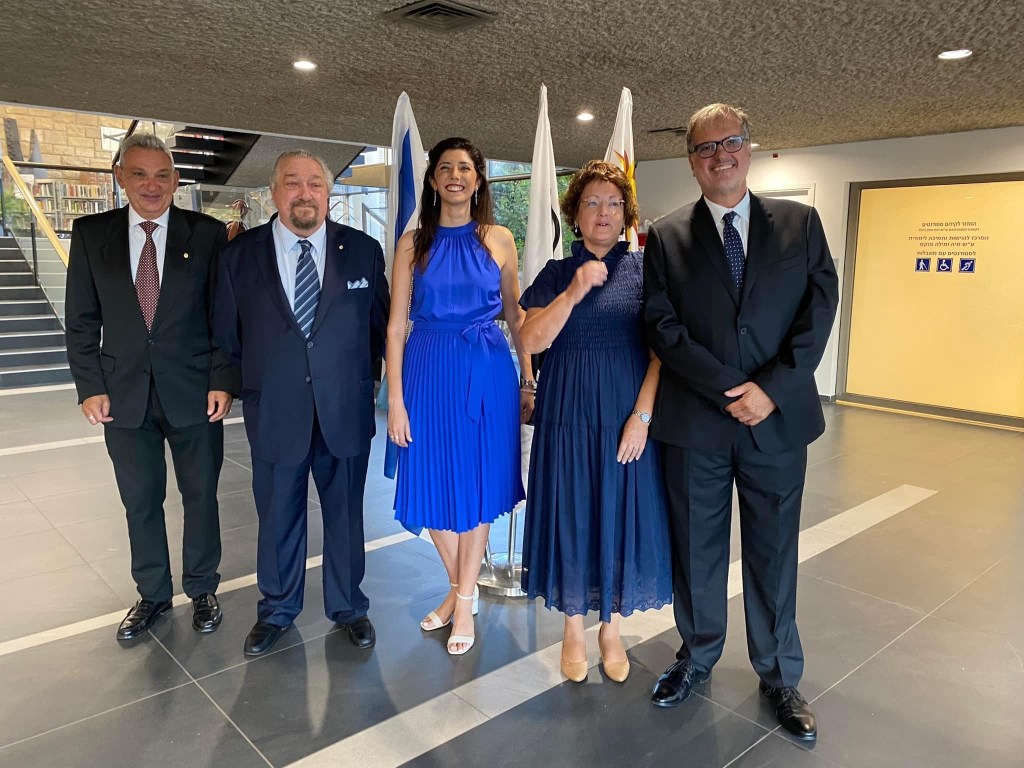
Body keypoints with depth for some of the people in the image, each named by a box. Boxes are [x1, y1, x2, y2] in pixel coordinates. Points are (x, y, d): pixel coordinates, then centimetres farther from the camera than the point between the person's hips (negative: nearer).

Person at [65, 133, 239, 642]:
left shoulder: (207, 234, -2)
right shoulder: (90, 234, 3)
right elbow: (81, 319, 5)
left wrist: (223, 381, -8)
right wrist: (90, 386, -2)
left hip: (194, 392, -1)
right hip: (124, 394, 2)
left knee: (200, 497, 10)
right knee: (140, 502, 13)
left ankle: (202, 590, 29)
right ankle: (153, 594, 31)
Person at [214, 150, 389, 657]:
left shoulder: (363, 250, -2)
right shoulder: (239, 254, -2)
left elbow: (380, 325, 6)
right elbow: (227, 334, 6)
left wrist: (359, 378, 6)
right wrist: (259, 384, 8)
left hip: (346, 411, 0)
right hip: (274, 415, 0)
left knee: (345, 514, 14)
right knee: (277, 517, 15)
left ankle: (347, 607, 35)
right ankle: (277, 610, 38)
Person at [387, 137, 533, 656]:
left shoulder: (499, 240, 4)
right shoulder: (414, 243, 2)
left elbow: (515, 317, 8)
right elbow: (396, 325, -1)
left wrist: (530, 383, 4)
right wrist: (395, 399, -7)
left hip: (488, 371, 0)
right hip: (429, 372, 0)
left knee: (478, 485, 7)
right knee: (435, 483, 8)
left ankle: (465, 601, 24)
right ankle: (460, 588, 32)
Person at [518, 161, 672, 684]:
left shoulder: (645, 269, 2)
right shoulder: (556, 274, 6)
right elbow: (530, 341, -6)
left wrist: (642, 415, -13)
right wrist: (574, 292, -16)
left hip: (627, 415, -1)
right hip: (568, 414, 1)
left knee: (621, 514, 7)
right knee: (570, 514, 7)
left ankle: (611, 627, 27)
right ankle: (574, 628, 26)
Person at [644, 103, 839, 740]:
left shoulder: (800, 223, 5)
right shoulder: (667, 237, 2)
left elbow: (820, 309, -2)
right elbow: (663, 327, -6)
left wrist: (771, 389, -13)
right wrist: (730, 390, -15)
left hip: (779, 418, 1)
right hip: (695, 422, 0)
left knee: (774, 551, 12)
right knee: (696, 548, 13)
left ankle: (781, 676, 31)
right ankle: (697, 658, 34)